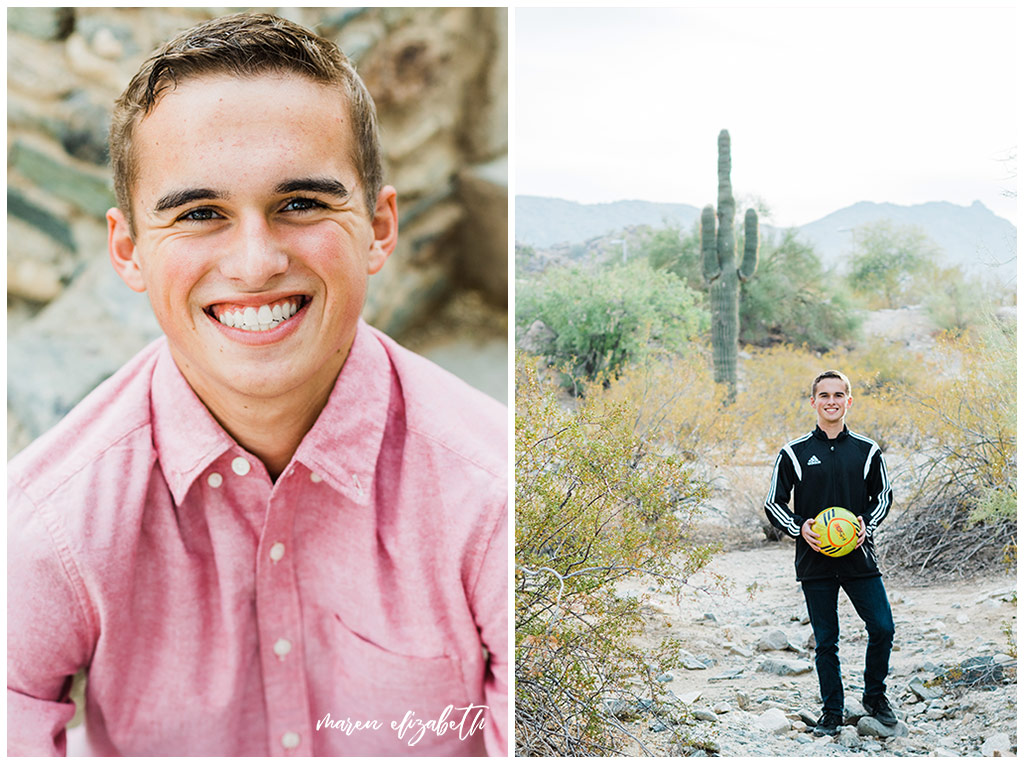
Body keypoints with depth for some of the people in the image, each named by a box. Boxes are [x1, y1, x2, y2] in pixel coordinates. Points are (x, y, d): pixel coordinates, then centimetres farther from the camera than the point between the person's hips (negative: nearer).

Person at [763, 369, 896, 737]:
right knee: (825, 641, 5)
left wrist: (867, 525, -4)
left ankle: (875, 695, 23)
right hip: (815, 561, -1)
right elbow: (774, 503, 4)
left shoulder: (867, 451, 5)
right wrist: (799, 528, -13)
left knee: (883, 628, -3)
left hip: (859, 558, 1)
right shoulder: (794, 452, 0)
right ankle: (832, 711, 20)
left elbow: (883, 495, 15)